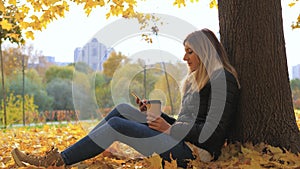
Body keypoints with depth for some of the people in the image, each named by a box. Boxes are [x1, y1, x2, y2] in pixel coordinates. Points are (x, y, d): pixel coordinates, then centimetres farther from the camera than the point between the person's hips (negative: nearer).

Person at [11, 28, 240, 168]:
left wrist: (170, 129, -13)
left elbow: (213, 132, -19)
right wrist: (153, 114, 7)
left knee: (117, 125, -16)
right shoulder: (196, 80, 21)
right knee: (123, 109, 0)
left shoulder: (222, 80, -9)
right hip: (181, 140, 9)